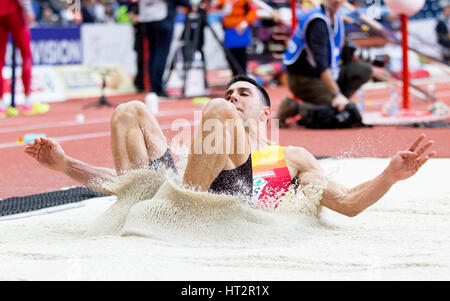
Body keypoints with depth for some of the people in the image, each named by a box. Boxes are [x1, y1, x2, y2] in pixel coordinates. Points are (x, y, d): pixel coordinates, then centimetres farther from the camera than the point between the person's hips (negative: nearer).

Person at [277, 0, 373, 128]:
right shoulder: (317, 21, -22)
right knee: (339, 112, -24)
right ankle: (293, 108, -11)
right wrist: (336, 94, -39)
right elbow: (320, 62, -33)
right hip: (304, 79, -9)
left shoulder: (337, 18, 7)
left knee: (365, 69, -2)